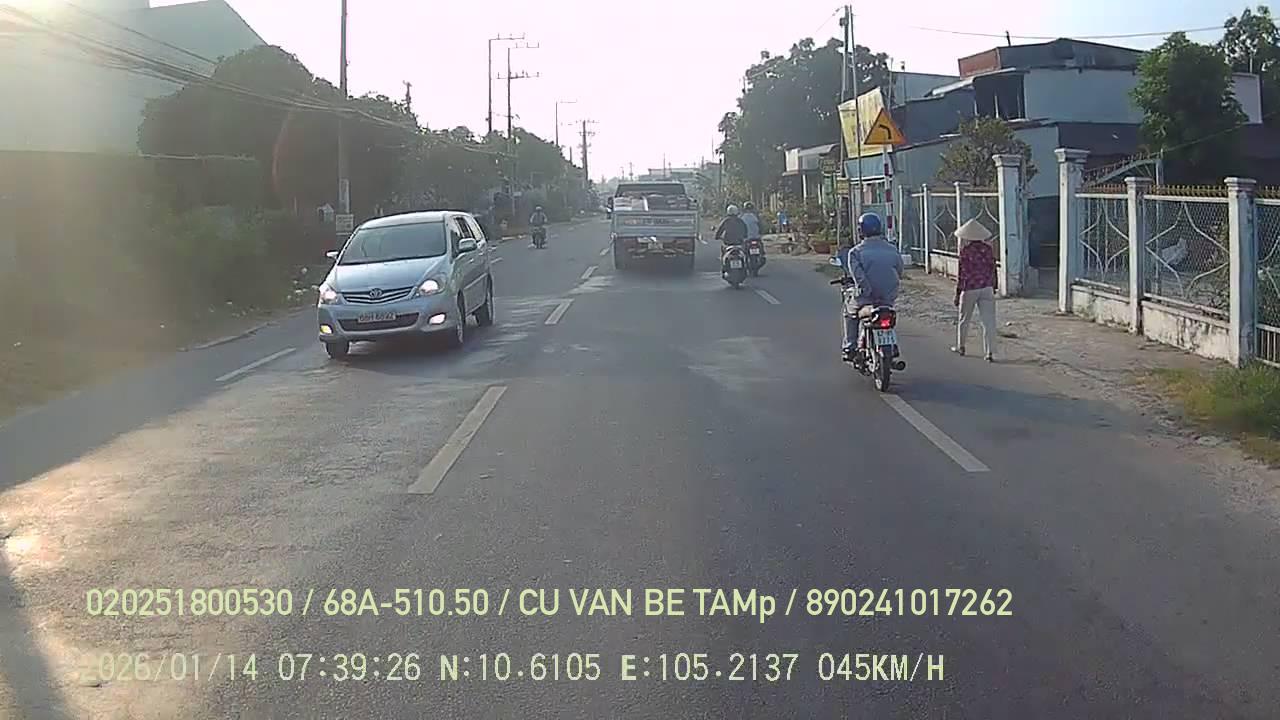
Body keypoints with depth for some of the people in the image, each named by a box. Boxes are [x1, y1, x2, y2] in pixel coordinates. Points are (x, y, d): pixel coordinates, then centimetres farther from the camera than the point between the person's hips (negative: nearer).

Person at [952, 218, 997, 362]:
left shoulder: (965, 251, -10)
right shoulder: (988, 249, 2)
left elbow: (962, 273, -9)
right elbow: (993, 270, 9)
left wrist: (958, 293, -3)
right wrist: (993, 288, 20)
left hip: (970, 289, -3)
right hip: (987, 288, 3)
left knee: (964, 319, 16)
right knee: (988, 320, -1)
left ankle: (960, 347, 31)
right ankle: (989, 352, -8)